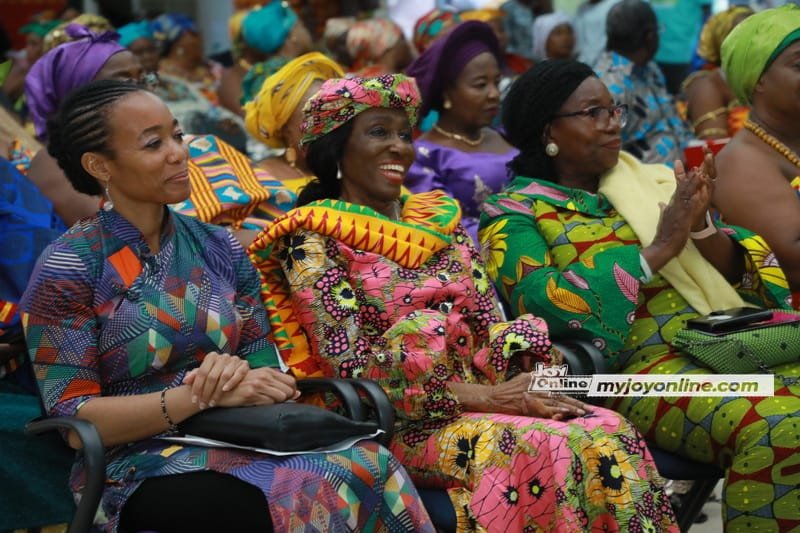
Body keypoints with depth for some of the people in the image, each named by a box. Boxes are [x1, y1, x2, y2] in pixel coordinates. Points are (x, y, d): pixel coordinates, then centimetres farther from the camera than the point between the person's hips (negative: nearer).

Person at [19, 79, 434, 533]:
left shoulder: (220, 249, 11)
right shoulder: (68, 269, -4)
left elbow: (265, 371, 11)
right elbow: (72, 419, -9)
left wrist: (237, 373, -14)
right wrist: (201, 395, -19)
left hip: (238, 444, 5)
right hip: (138, 473, -5)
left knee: (369, 466, -26)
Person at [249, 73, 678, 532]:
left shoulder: (440, 218, 16)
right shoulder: (313, 240, -2)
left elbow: (493, 329, 12)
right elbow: (354, 368, -11)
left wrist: (536, 383, -11)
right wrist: (487, 397, -17)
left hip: (485, 398, 6)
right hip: (404, 423, -5)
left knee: (610, 433, -22)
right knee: (544, 449, -32)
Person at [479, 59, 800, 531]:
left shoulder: (652, 182, 21)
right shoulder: (517, 211, 6)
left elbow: (749, 272, 16)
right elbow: (542, 302, -13)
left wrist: (701, 229, -5)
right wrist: (657, 250, -10)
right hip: (642, 362, -6)